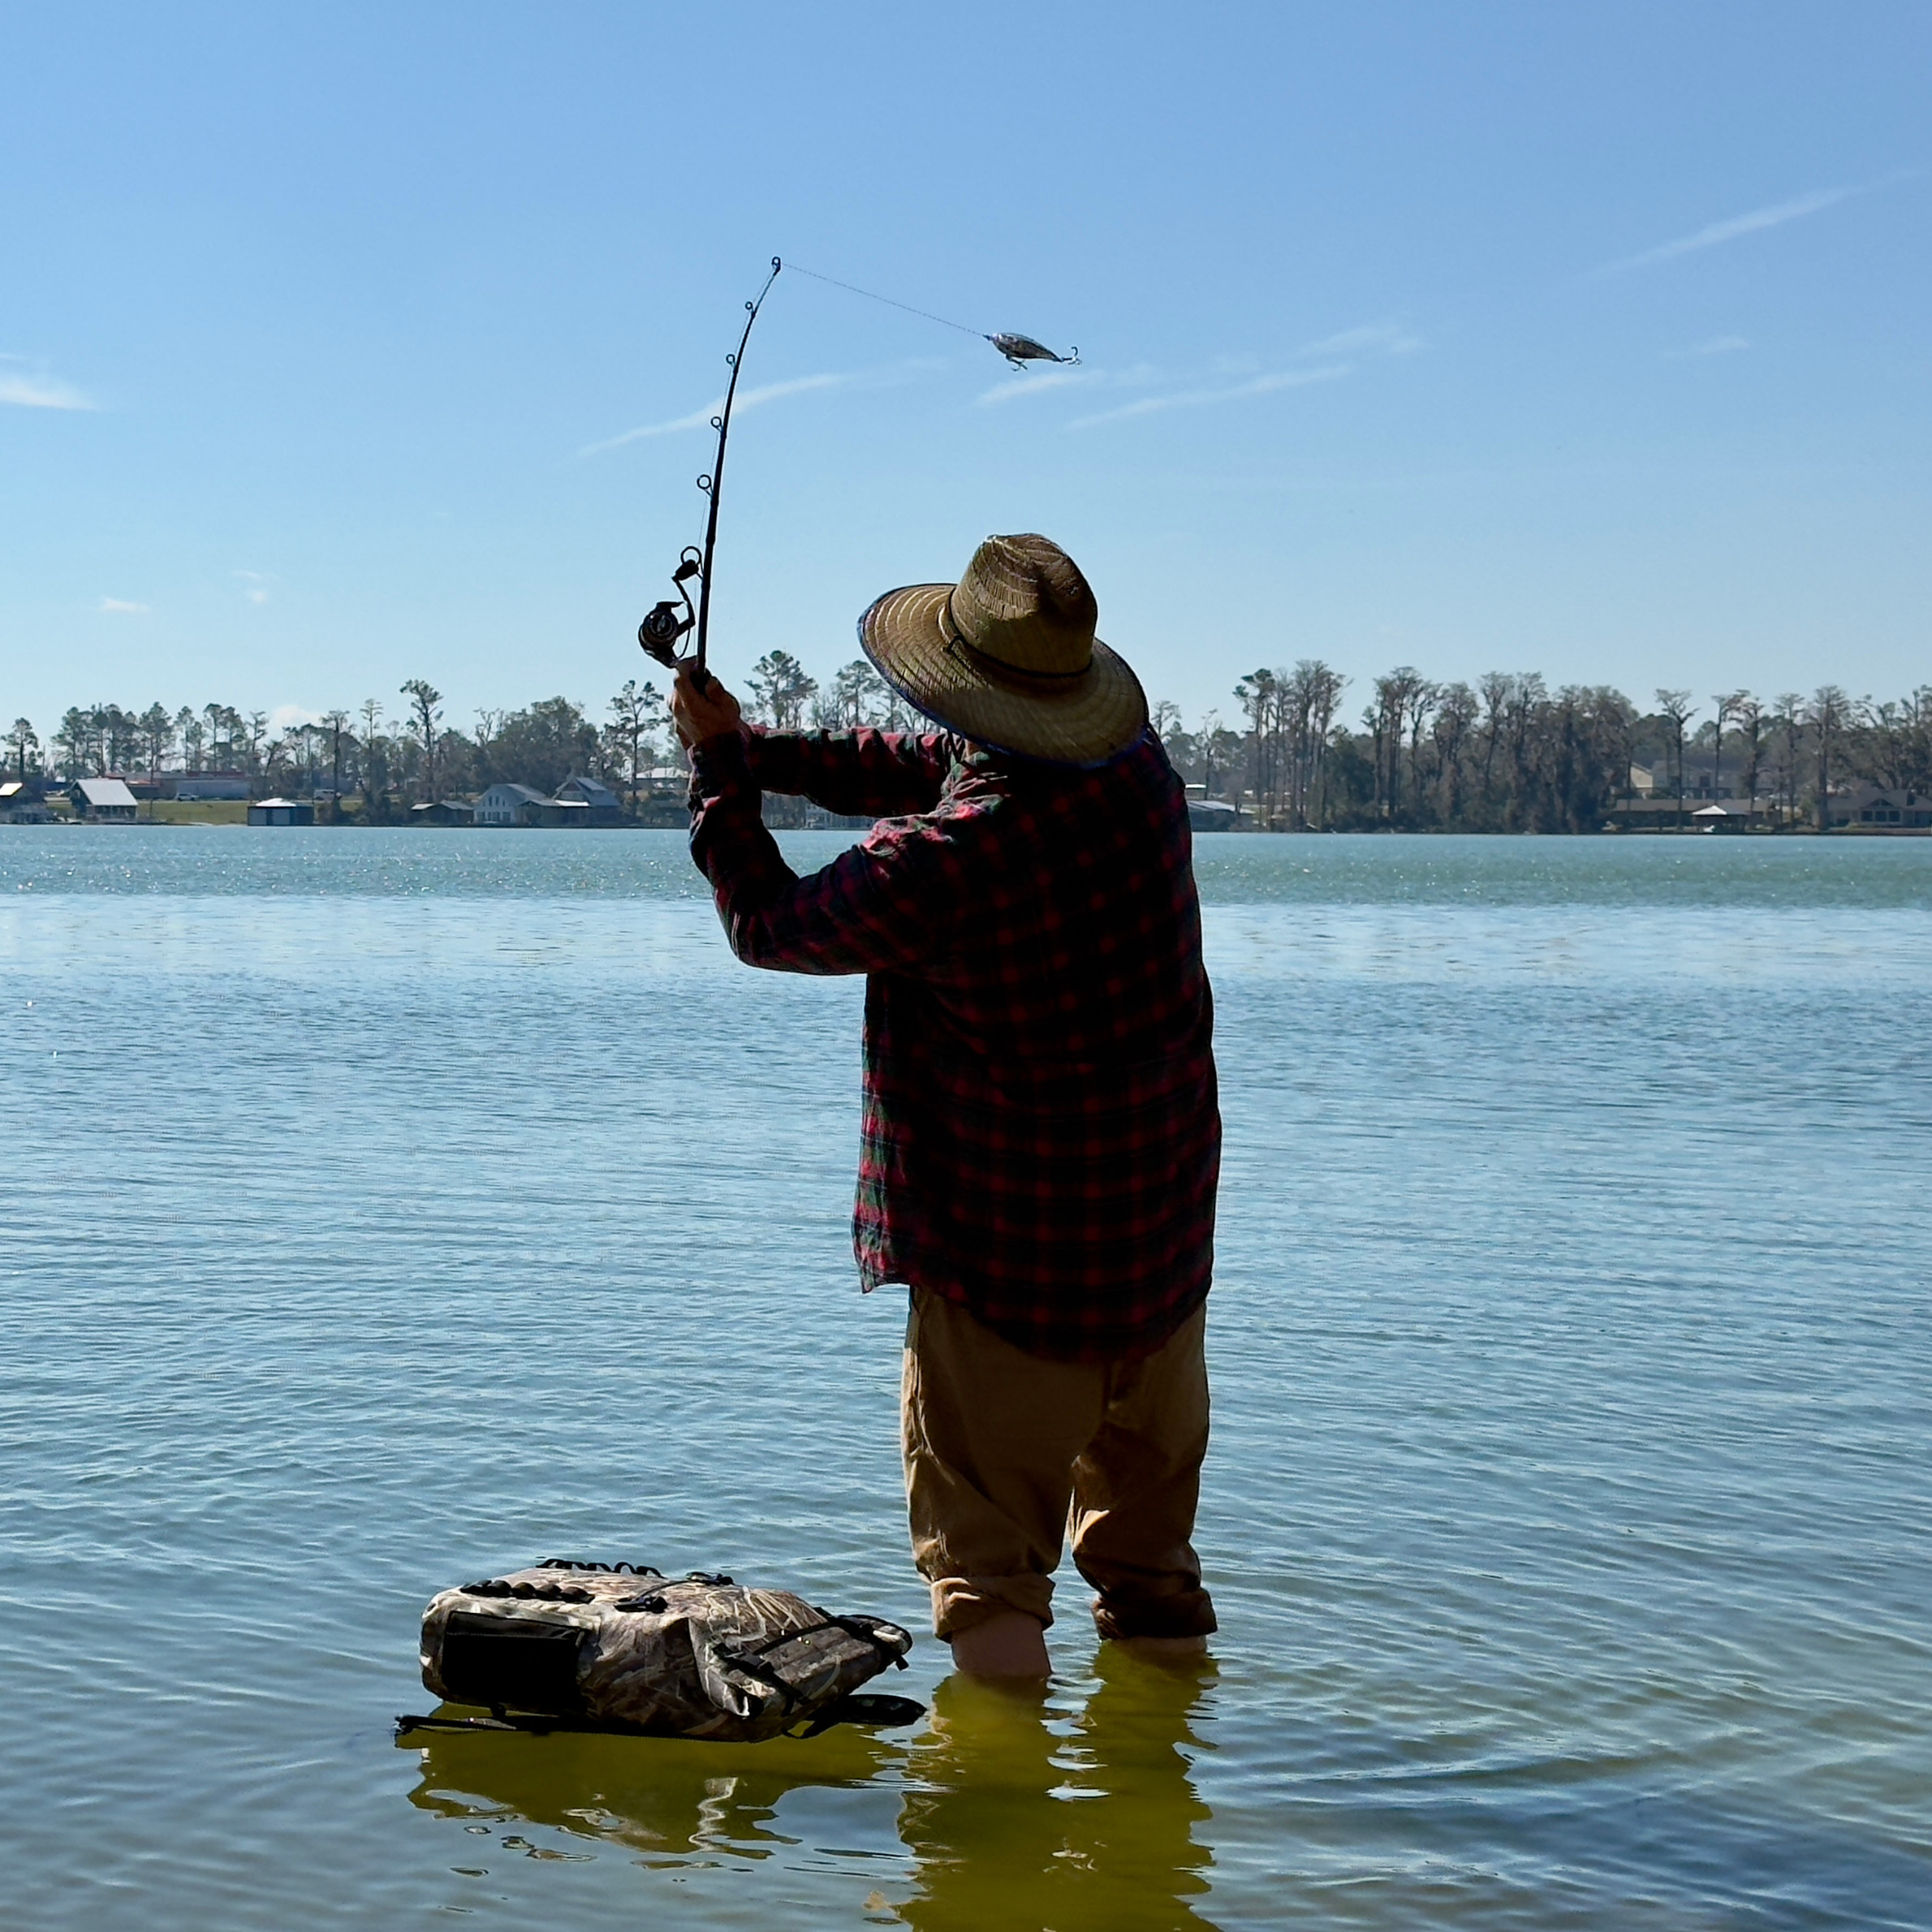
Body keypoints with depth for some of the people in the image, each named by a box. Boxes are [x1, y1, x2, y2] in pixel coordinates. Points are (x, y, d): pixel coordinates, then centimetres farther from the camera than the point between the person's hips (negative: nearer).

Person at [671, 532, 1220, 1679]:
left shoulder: (933, 864, -26)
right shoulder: (1141, 769, -7)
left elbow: (769, 922, -7)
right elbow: (932, 766, 7)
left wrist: (720, 768, 5)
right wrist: (761, 750, 3)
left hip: (1009, 1248, -6)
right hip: (1165, 1219, 6)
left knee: (982, 1492, 10)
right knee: (1150, 1442, 24)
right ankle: (1158, 1608, 37)